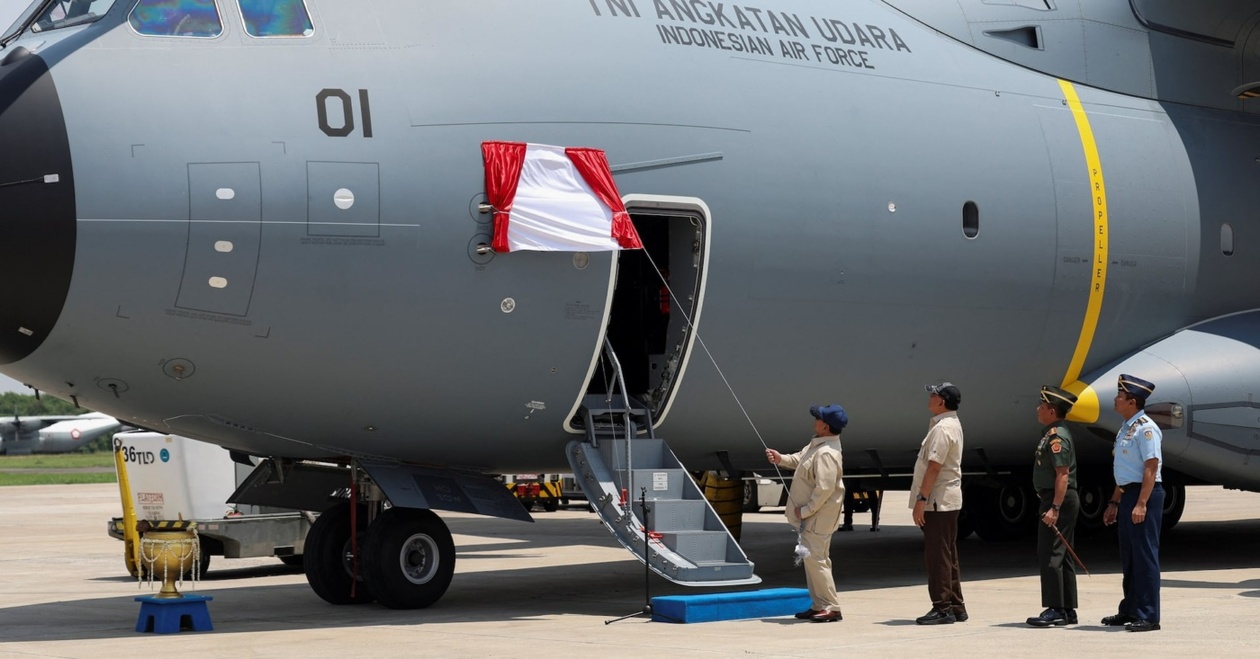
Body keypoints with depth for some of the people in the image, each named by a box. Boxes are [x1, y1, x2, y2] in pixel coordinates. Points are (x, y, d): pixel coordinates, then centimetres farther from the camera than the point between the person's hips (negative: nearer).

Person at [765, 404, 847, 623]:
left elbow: (824, 489, -29)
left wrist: (805, 510, -20)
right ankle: (818, 605, 23)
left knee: (815, 559, -9)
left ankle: (831, 607, -6)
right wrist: (781, 459, 4)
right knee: (812, 558, 16)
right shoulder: (816, 445, 7)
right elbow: (800, 459, 22)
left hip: (817, 517, -11)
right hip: (812, 515, 11)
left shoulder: (826, 454, -25)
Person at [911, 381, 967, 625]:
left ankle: (943, 608, -5)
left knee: (937, 556, -7)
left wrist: (921, 499, -22)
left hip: (938, 502, -10)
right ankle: (956, 607, 18)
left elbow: (934, 466, -22)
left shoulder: (942, 428, -17)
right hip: (949, 501, 10)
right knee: (948, 556, 14)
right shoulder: (953, 424, 16)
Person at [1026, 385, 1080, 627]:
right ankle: (1068, 610, 16)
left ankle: (1054, 611, -10)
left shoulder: (1057, 436, -16)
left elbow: (1063, 474, -22)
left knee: (1050, 556, -10)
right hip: (1062, 500, 11)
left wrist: (1054, 508, -27)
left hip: (1059, 500, -11)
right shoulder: (1051, 434, 17)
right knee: (1061, 556, 12)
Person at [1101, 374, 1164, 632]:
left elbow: (1151, 467, -20)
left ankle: (1148, 616, -3)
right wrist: (1114, 502, 23)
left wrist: (1141, 503, -25)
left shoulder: (1145, 428, -14)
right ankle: (1129, 611, 25)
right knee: (1128, 556, 15)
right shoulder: (1125, 429, 16)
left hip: (1144, 495, -10)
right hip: (1128, 494, 10)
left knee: (1145, 555, -7)